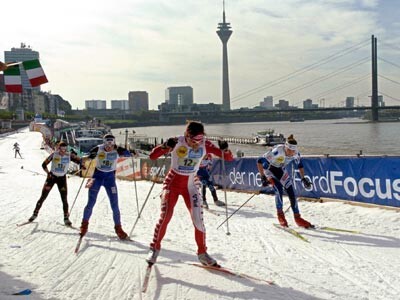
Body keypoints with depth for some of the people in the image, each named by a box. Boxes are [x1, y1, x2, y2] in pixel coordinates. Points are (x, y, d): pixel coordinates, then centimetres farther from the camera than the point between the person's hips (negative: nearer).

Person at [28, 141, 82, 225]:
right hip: (52, 177, -1)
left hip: (62, 178, 1)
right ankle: (35, 214, 19)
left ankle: (66, 219, 7)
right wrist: (48, 173, -9)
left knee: (64, 199, -4)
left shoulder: (69, 155, -10)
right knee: (43, 197, 2)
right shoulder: (54, 154, -12)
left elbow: (79, 160, -16)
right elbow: (44, 165, -4)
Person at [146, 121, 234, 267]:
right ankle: (155, 248, 11)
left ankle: (202, 253, 13)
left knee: (198, 219, -5)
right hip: (173, 182, -2)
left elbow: (229, 158, -10)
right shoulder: (177, 142, -19)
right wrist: (165, 146, -42)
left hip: (191, 185, 2)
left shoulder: (205, 144, -12)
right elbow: (152, 156, -24)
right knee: (165, 216, -10)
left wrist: (224, 149, -33)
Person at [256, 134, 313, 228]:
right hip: (269, 169, -5)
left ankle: (297, 218, 7)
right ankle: (280, 215, -6)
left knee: (291, 192, -4)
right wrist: (263, 177, -32)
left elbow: (300, 165, 3)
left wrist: (303, 178, 0)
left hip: (281, 170, 5)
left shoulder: (295, 153, -20)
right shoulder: (277, 151, -37)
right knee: (279, 189, -24)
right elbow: (260, 161, -32)